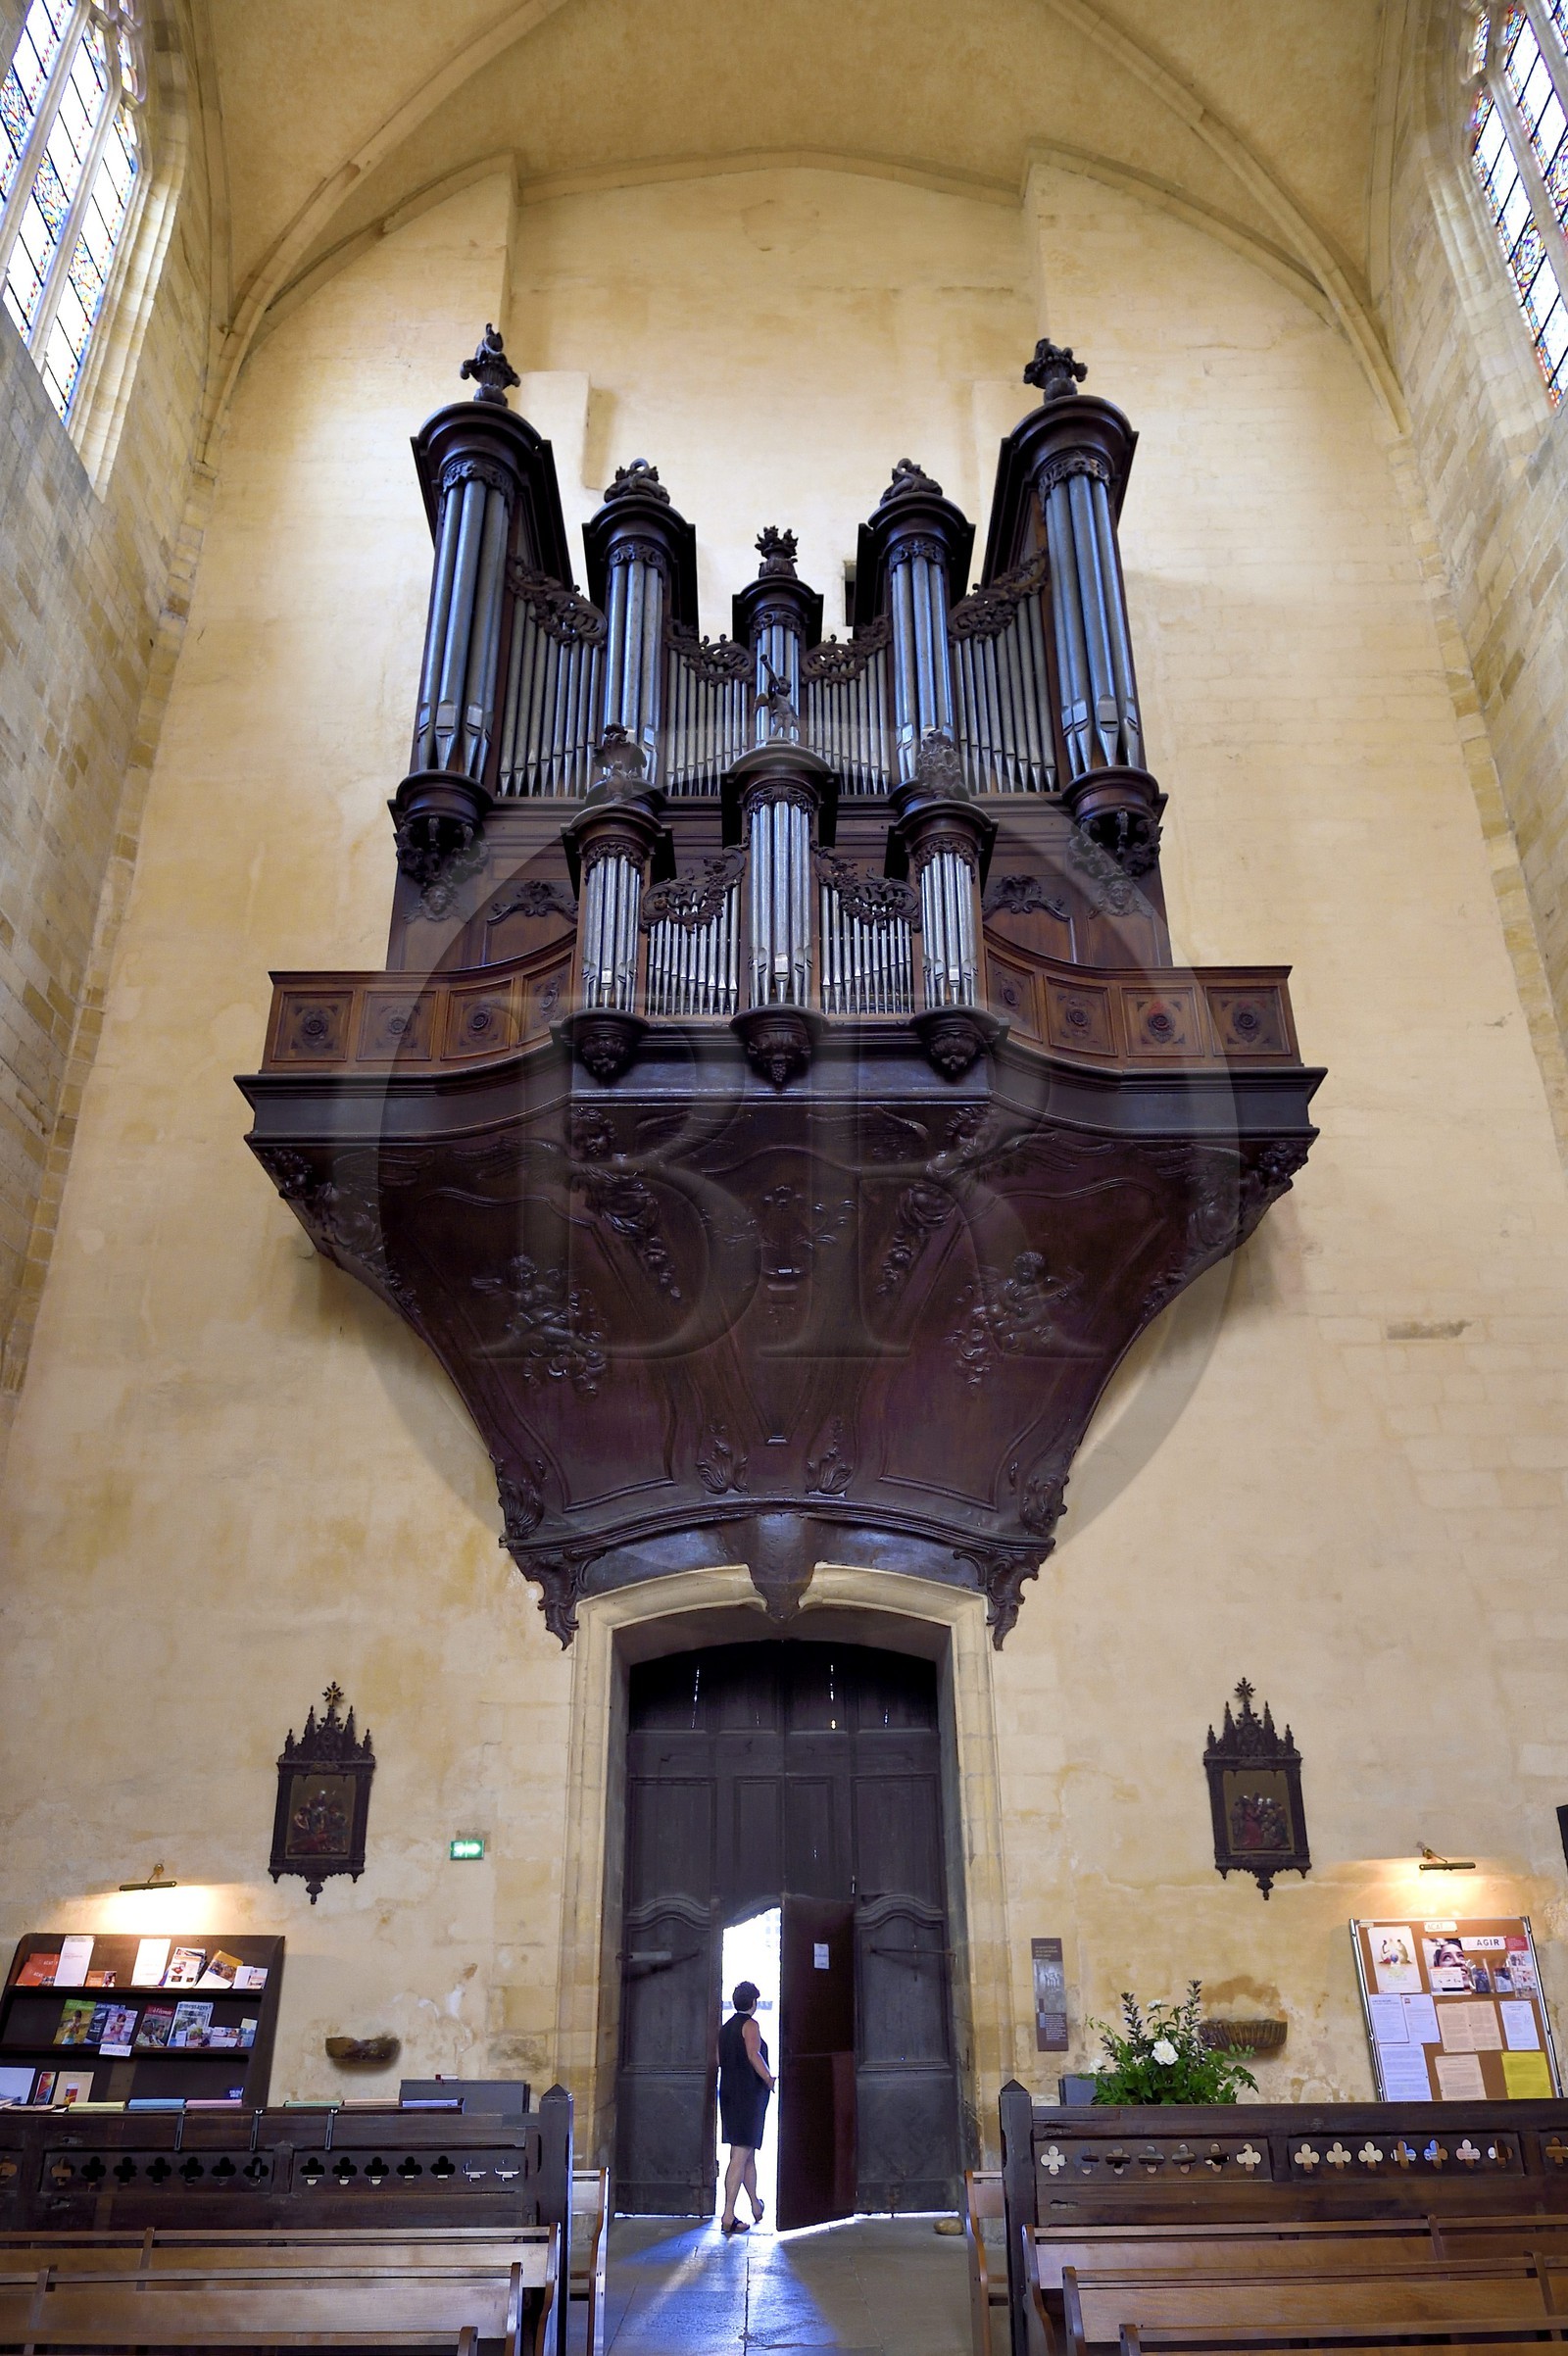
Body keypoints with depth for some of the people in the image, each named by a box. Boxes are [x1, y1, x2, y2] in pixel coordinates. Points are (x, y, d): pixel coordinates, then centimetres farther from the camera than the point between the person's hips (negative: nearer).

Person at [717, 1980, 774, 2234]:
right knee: (740, 2155, -8)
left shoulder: (725, 2027, 14)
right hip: (749, 2094, -8)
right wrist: (771, 2080, -16)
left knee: (748, 2154, 19)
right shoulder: (750, 2025, -10)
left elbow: (719, 2059, 15)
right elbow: (754, 2055, -22)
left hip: (729, 2093, 8)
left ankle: (756, 2207, 30)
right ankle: (728, 2215, -11)